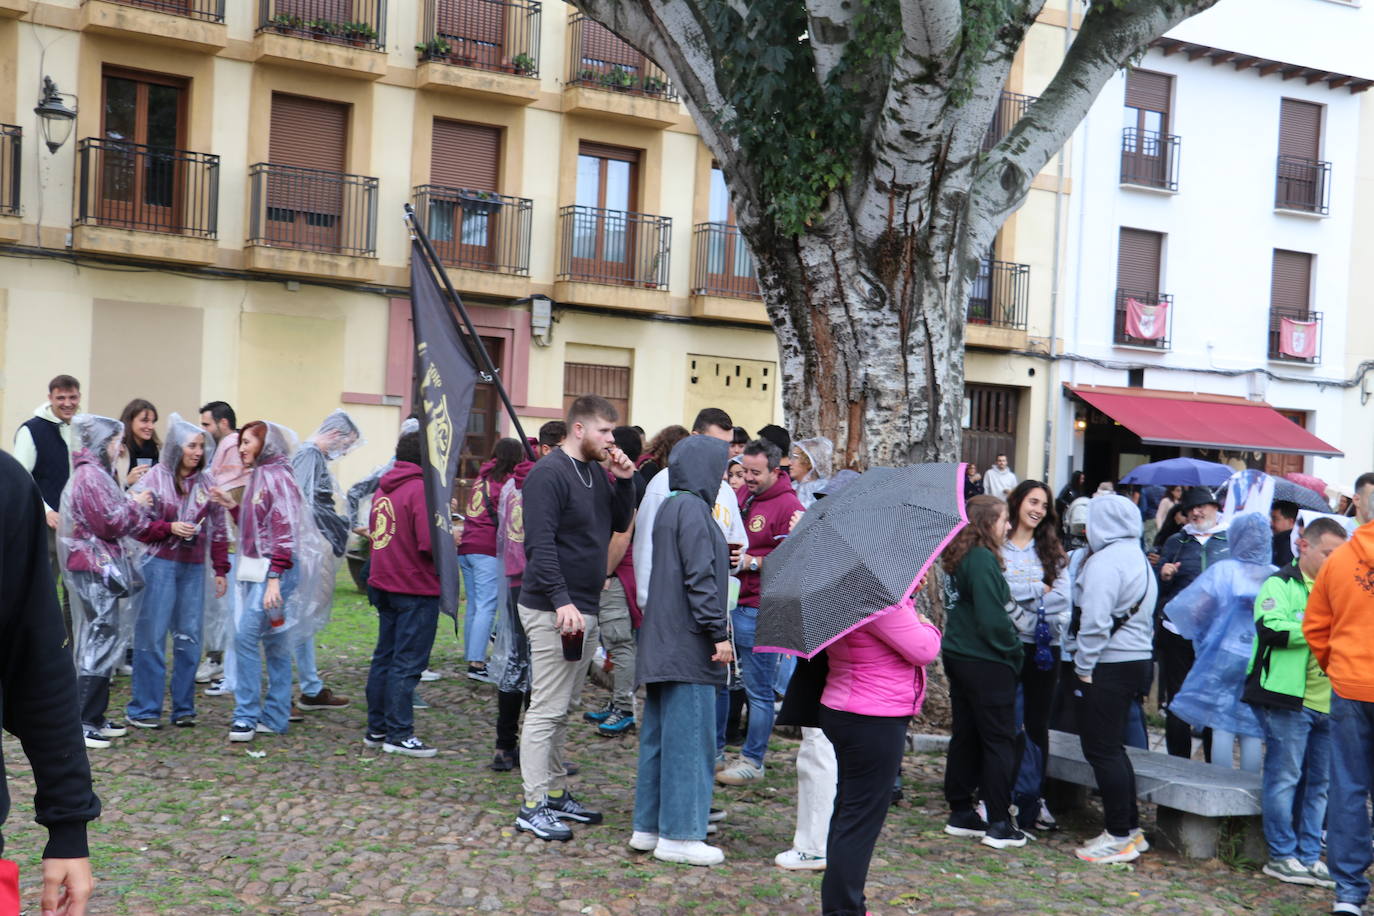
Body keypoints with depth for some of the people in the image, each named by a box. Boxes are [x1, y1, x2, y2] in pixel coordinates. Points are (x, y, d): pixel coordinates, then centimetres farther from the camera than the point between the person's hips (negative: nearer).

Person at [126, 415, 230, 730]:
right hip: (160, 564, -4)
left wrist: (220, 570, 10)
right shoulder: (153, 479, -3)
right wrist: (169, 528, -16)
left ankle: (183, 707, 15)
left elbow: (219, 529, 12)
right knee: (152, 635, -2)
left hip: (194, 568, 4)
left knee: (189, 638, 5)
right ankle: (144, 708, 7)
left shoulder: (207, 483, 8)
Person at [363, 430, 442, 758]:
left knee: (384, 657, 16)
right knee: (407, 663, -2)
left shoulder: (383, 488, 9)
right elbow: (430, 544, -24)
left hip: (383, 584, 8)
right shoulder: (421, 489, -17)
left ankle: (376, 729, 23)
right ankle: (399, 734, 2)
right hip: (416, 589, -8)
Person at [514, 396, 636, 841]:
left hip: (584, 609, 9)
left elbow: (621, 523, 17)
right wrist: (561, 602, -27)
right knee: (547, 709, -5)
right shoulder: (549, 474, -14)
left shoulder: (596, 472, 13)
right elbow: (540, 543, -20)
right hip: (553, 610, -9)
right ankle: (533, 806, 1)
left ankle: (556, 794, 24)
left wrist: (624, 481, 2)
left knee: (562, 710, 16)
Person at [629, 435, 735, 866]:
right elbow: (700, 577, -18)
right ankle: (679, 834, 2)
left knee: (660, 735, 14)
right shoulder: (692, 509, -14)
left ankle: (648, 826, 20)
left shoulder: (671, 508, 17)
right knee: (689, 737, -4)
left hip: (664, 645, 10)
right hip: (688, 647, -10)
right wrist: (717, 633, -16)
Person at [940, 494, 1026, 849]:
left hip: (958, 657, 9)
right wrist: (1015, 653, -7)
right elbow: (992, 620, -22)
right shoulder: (983, 560, -18)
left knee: (965, 736, 15)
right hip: (987, 663, -9)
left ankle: (960, 813, 22)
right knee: (999, 740, 0)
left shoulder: (957, 557, 9)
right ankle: (999, 824, 3)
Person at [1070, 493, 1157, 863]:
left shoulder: (1105, 561, -16)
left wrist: (1084, 666, -13)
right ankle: (1130, 828, 23)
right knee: (1113, 747, 17)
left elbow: (1095, 621, -21)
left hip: (1108, 666, -10)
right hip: (1138, 660, 10)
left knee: (1102, 749, -3)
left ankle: (1120, 837, 1)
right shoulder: (1140, 559, 15)